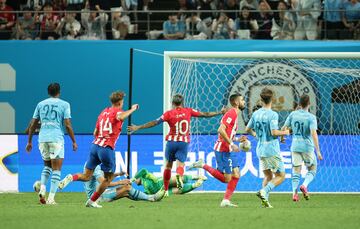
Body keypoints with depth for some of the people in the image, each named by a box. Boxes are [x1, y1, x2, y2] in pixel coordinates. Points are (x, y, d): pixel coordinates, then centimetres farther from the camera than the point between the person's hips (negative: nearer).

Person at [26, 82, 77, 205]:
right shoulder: (64, 104, 1)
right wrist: (74, 142, 2)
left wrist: (29, 141, 20)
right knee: (56, 169, 1)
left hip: (42, 138, 4)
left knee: (47, 165, 22)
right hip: (57, 138, -4)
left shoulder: (41, 104, 12)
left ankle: (42, 189, 0)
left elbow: (33, 124, 12)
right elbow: (68, 125, -5)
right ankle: (51, 198, -6)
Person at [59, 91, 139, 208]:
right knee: (108, 178, 11)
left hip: (95, 145, 6)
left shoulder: (103, 112, 19)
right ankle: (92, 201, 11)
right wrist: (132, 109, -14)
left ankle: (71, 177, -20)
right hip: (107, 149, -6)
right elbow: (120, 117, -28)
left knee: (86, 176, 9)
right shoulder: (117, 111, -1)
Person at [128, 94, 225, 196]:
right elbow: (205, 114, 9)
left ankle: (165, 190, 22)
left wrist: (138, 127, -2)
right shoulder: (188, 111, 2)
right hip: (184, 142, 0)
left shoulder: (169, 113, -3)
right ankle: (179, 176, -39)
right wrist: (220, 112, 21)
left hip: (171, 141, 0)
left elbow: (155, 122, -7)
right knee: (180, 164, -3)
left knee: (168, 165, 14)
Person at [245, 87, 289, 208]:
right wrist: (284, 132, -4)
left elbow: (247, 129, 14)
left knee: (268, 176, 15)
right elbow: (274, 132, -22)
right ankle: (264, 191, -16)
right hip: (272, 149, -6)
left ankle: (265, 200, 0)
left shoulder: (256, 114, 5)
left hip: (260, 149, 6)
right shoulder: (273, 114, -15)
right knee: (281, 175, 4)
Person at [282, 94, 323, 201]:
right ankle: (304, 185, -12)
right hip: (307, 147, -3)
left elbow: (284, 128, 5)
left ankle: (294, 192, -6)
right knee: (312, 170, 12)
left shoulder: (293, 114, 1)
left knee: (296, 171, 8)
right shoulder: (311, 117, -11)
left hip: (295, 147, 3)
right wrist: (318, 151, -18)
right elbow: (314, 134, -19)